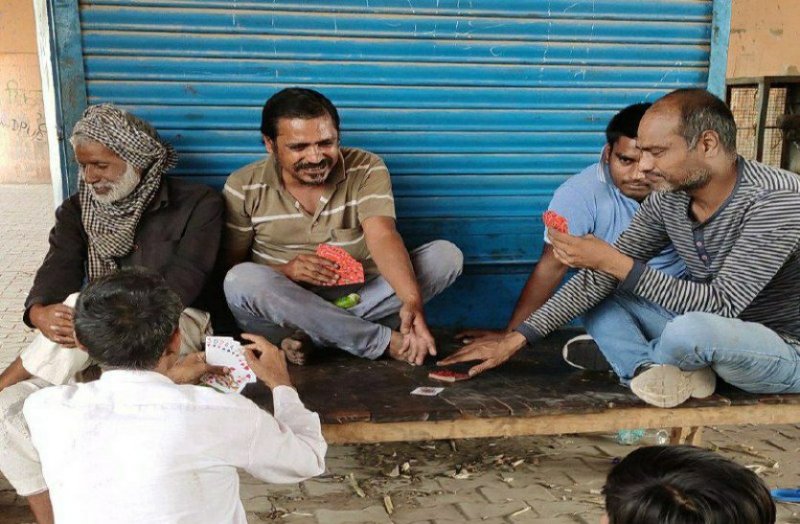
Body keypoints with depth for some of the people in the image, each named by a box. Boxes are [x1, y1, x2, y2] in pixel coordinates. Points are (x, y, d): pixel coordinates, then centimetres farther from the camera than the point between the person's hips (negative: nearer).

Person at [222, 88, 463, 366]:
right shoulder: (244, 187, -5)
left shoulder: (367, 169, -6)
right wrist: (285, 270, -22)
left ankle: (308, 337, -24)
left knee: (446, 254, -16)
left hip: (360, 300, 1)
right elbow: (229, 264, -2)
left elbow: (383, 237, -20)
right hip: (283, 306, -1)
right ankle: (386, 341, -26)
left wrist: (412, 300, -37)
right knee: (242, 281, -33)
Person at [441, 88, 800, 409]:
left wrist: (616, 262, -33)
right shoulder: (668, 198, -7)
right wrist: (516, 339, -9)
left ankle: (645, 363, -6)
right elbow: (602, 275, -4)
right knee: (600, 285, -1)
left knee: (691, 330, -38)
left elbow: (721, 305, -31)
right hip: (710, 338, 7)